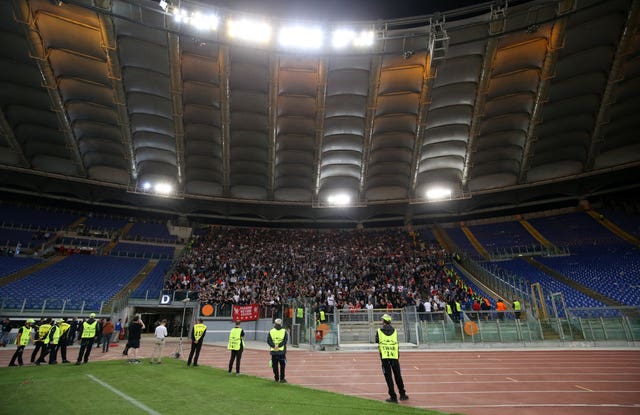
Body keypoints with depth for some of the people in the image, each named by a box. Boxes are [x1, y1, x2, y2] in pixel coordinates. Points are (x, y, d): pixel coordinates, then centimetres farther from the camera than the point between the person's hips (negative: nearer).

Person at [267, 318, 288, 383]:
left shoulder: (271, 331, 1)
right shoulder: (284, 331, -1)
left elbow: (268, 340, -8)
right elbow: (285, 340, -11)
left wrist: (274, 346, -14)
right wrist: (279, 346, -13)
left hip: (273, 351, 1)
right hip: (282, 351, -1)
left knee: (275, 365, 12)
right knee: (282, 365, 9)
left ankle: (276, 378, 18)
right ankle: (282, 378, 7)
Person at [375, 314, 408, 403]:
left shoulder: (379, 331, -2)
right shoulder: (394, 331, 5)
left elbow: (376, 341, 10)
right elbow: (397, 343, 10)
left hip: (384, 357, -2)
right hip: (395, 356, 3)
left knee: (388, 377, 4)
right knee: (398, 376, 16)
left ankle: (393, 397, 6)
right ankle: (402, 394, 26)